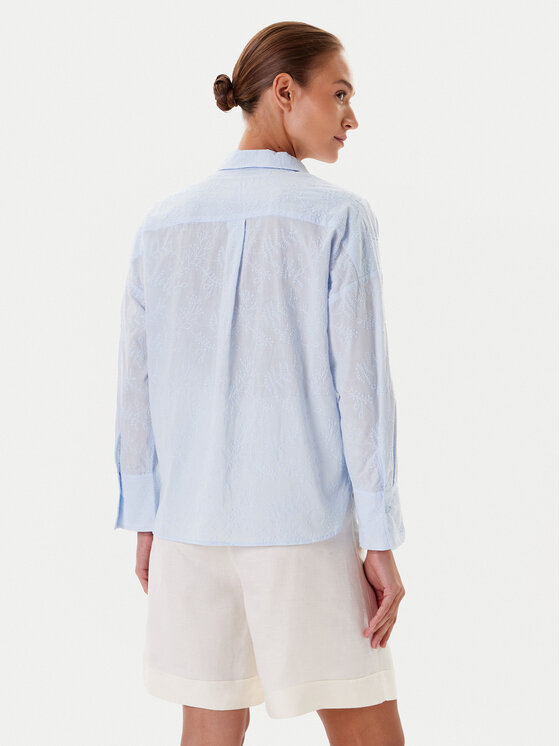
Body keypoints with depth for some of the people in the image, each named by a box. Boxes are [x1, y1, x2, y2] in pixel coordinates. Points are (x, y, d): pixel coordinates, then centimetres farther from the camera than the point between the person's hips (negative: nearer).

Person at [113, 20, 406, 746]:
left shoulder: (164, 223, 3)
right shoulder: (339, 216, -10)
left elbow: (137, 385, 4)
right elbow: (360, 384, -12)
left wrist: (144, 521, 13)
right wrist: (381, 542, -8)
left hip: (190, 519, 4)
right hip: (305, 523, -4)